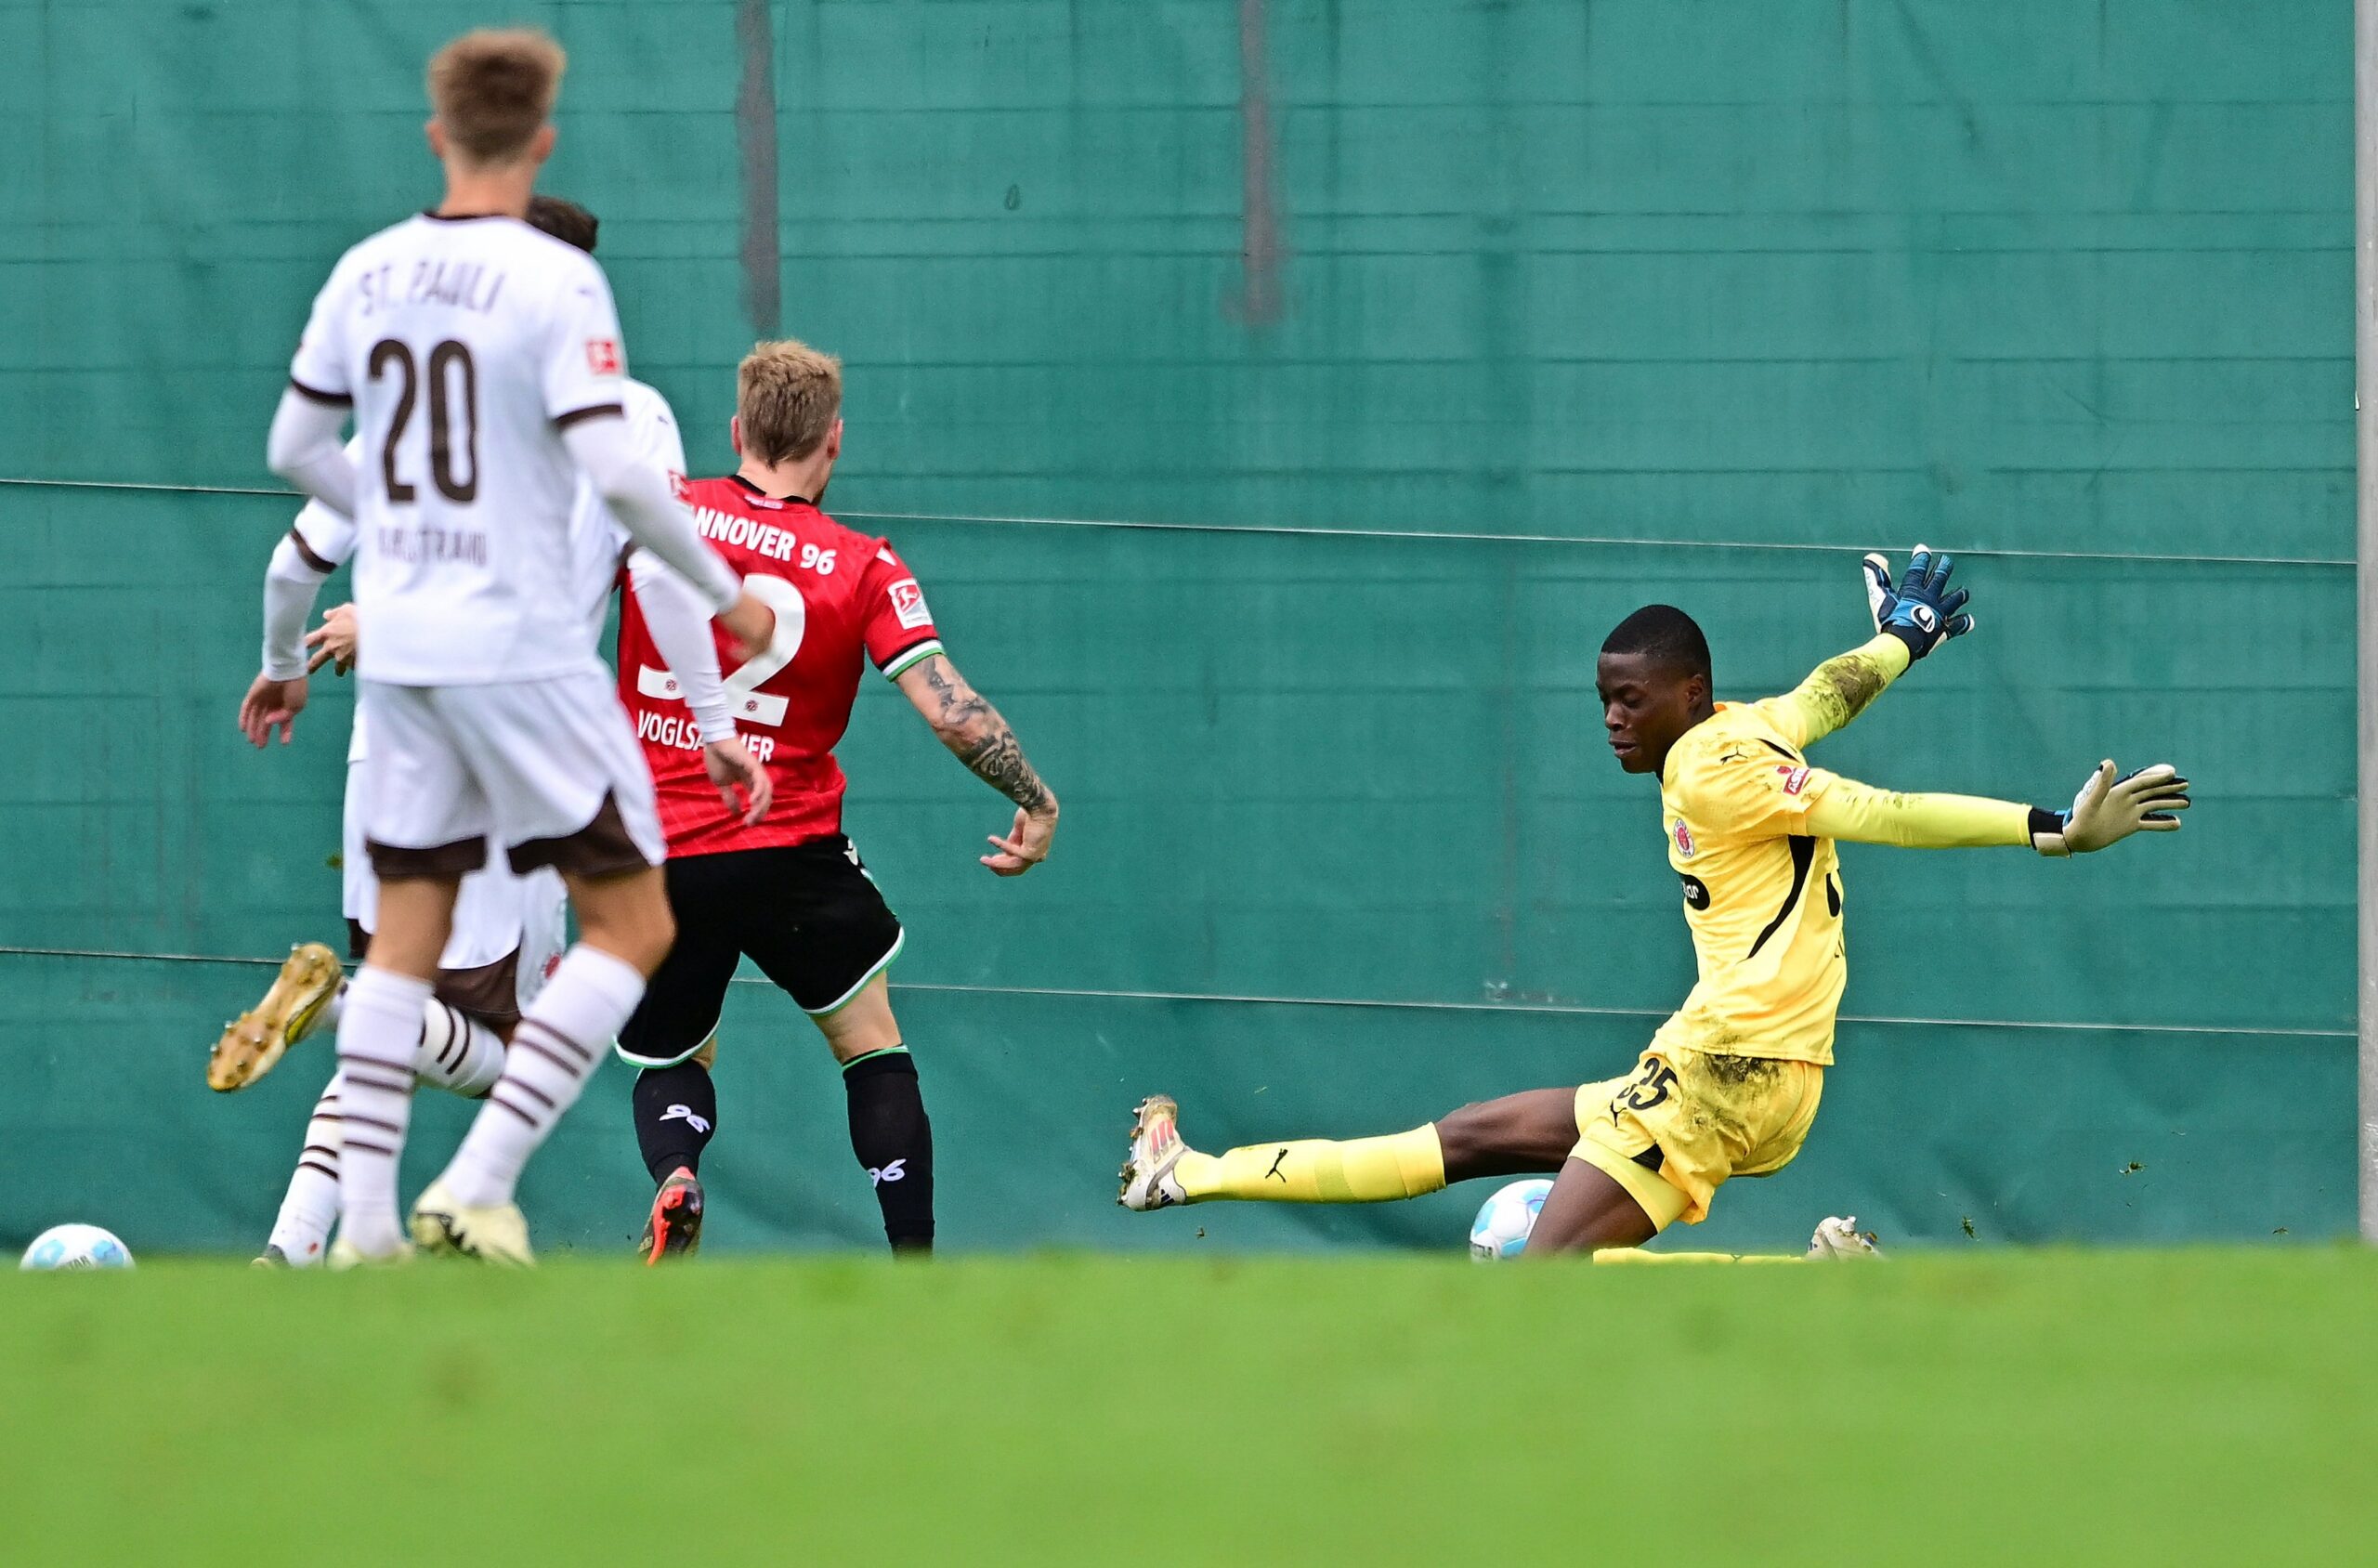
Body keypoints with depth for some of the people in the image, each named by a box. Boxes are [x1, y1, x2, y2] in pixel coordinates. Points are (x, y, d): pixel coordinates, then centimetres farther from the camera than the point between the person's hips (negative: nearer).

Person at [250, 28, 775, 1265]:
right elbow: (615, 472, -18)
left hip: (396, 646, 6)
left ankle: (365, 1220, 5)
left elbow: (295, 450, 14)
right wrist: (725, 595, -4)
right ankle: (479, 1185, -9)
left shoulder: (368, 273, 5)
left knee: (405, 937, 12)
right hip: (520, 644, -6)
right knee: (632, 926, 2)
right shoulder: (555, 282, -12)